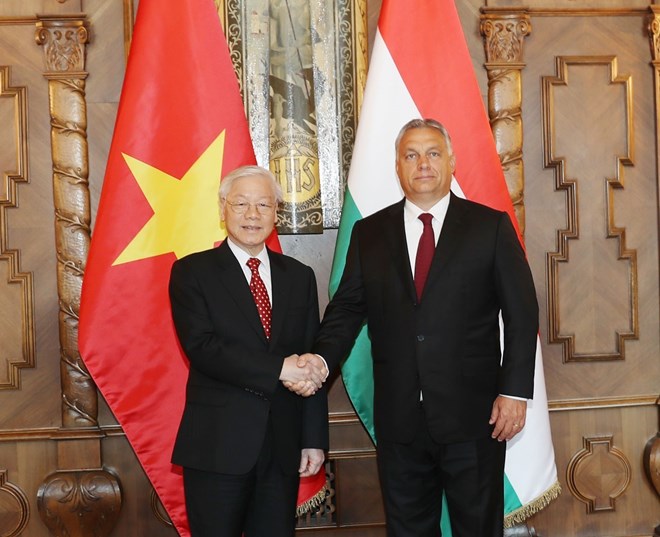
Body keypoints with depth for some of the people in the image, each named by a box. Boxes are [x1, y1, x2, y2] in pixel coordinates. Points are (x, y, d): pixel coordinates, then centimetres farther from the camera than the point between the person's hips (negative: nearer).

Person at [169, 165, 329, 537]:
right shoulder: (192, 272, -1)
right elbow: (201, 347, -15)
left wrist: (314, 439, 3)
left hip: (283, 448, 3)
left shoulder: (299, 276, 10)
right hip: (218, 445, -3)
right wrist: (278, 369, -20)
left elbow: (312, 362, 8)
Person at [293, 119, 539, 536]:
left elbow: (522, 313, -1)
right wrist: (322, 360, -13)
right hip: (399, 420, 2)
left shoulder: (491, 226, 1)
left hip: (473, 419, -2)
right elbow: (347, 309, 6)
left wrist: (515, 390, -8)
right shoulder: (369, 234, 8)